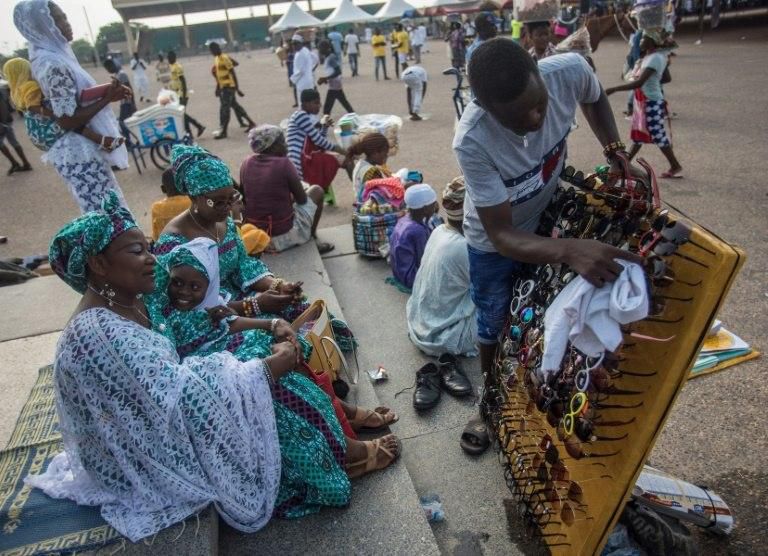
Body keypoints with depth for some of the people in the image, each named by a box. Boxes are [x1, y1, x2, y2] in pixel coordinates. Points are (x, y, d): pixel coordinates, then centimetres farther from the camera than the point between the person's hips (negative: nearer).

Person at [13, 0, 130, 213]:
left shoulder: (52, 58, 12)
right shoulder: (53, 64, -18)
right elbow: (67, 120, -21)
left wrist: (108, 93, 11)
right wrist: (107, 98, -16)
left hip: (80, 149, 10)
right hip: (79, 152, -10)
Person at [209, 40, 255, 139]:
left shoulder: (224, 58, -15)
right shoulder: (217, 59, 13)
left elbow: (233, 74, -16)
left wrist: (237, 89, -18)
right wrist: (218, 88, 20)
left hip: (229, 87, -9)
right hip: (223, 87, 9)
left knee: (224, 109, -8)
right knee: (235, 106, 16)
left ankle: (223, 131, -3)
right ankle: (250, 122, 24)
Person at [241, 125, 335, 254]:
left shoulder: (246, 163, 0)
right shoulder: (283, 163, -15)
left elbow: (243, 198, 12)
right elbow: (302, 199, -6)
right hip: (284, 236, -5)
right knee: (316, 190, 15)